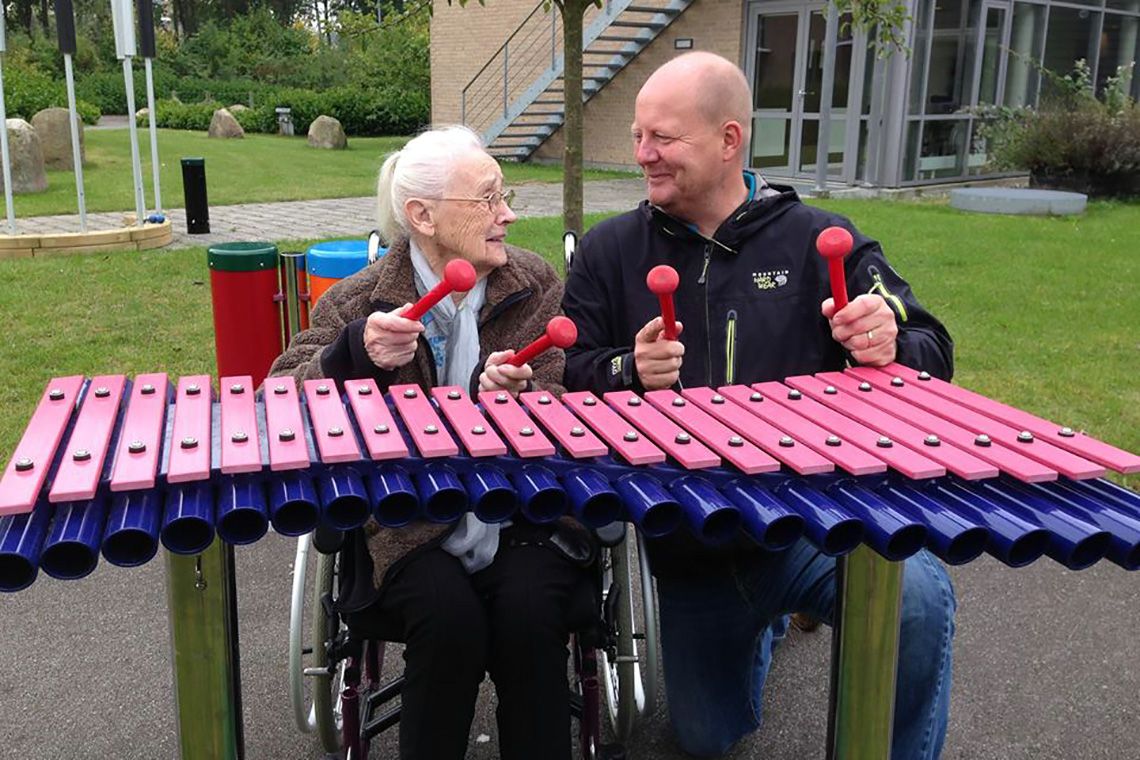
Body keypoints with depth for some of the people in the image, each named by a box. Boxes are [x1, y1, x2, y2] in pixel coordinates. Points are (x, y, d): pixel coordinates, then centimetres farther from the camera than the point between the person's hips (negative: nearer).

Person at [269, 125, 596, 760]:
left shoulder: (537, 286, 3)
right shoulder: (359, 301, -1)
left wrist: (514, 392, -24)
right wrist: (356, 353, -23)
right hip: (408, 531, -1)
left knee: (529, 611, -25)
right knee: (449, 616, -26)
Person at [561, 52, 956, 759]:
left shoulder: (820, 241, -3)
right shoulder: (609, 250, 1)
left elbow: (932, 353, -1)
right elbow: (567, 379, -1)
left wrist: (890, 345, -24)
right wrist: (628, 372, -22)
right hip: (688, 548, 3)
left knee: (917, 596, -34)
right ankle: (763, 621, 49)